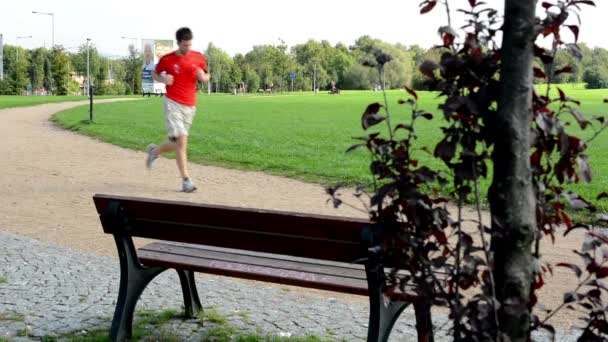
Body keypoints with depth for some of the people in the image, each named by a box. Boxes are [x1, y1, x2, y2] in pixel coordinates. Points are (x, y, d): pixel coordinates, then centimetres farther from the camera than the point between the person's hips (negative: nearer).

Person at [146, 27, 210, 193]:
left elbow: (206, 76, 14)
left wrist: (203, 76, -10)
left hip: (190, 106, 4)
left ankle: (154, 151, 41)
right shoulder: (167, 59, -4)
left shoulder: (198, 57, 3)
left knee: (178, 144, 10)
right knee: (182, 141, -15)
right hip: (173, 103, -4)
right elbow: (155, 74, 10)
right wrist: (163, 79, -12)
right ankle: (186, 181, -10)